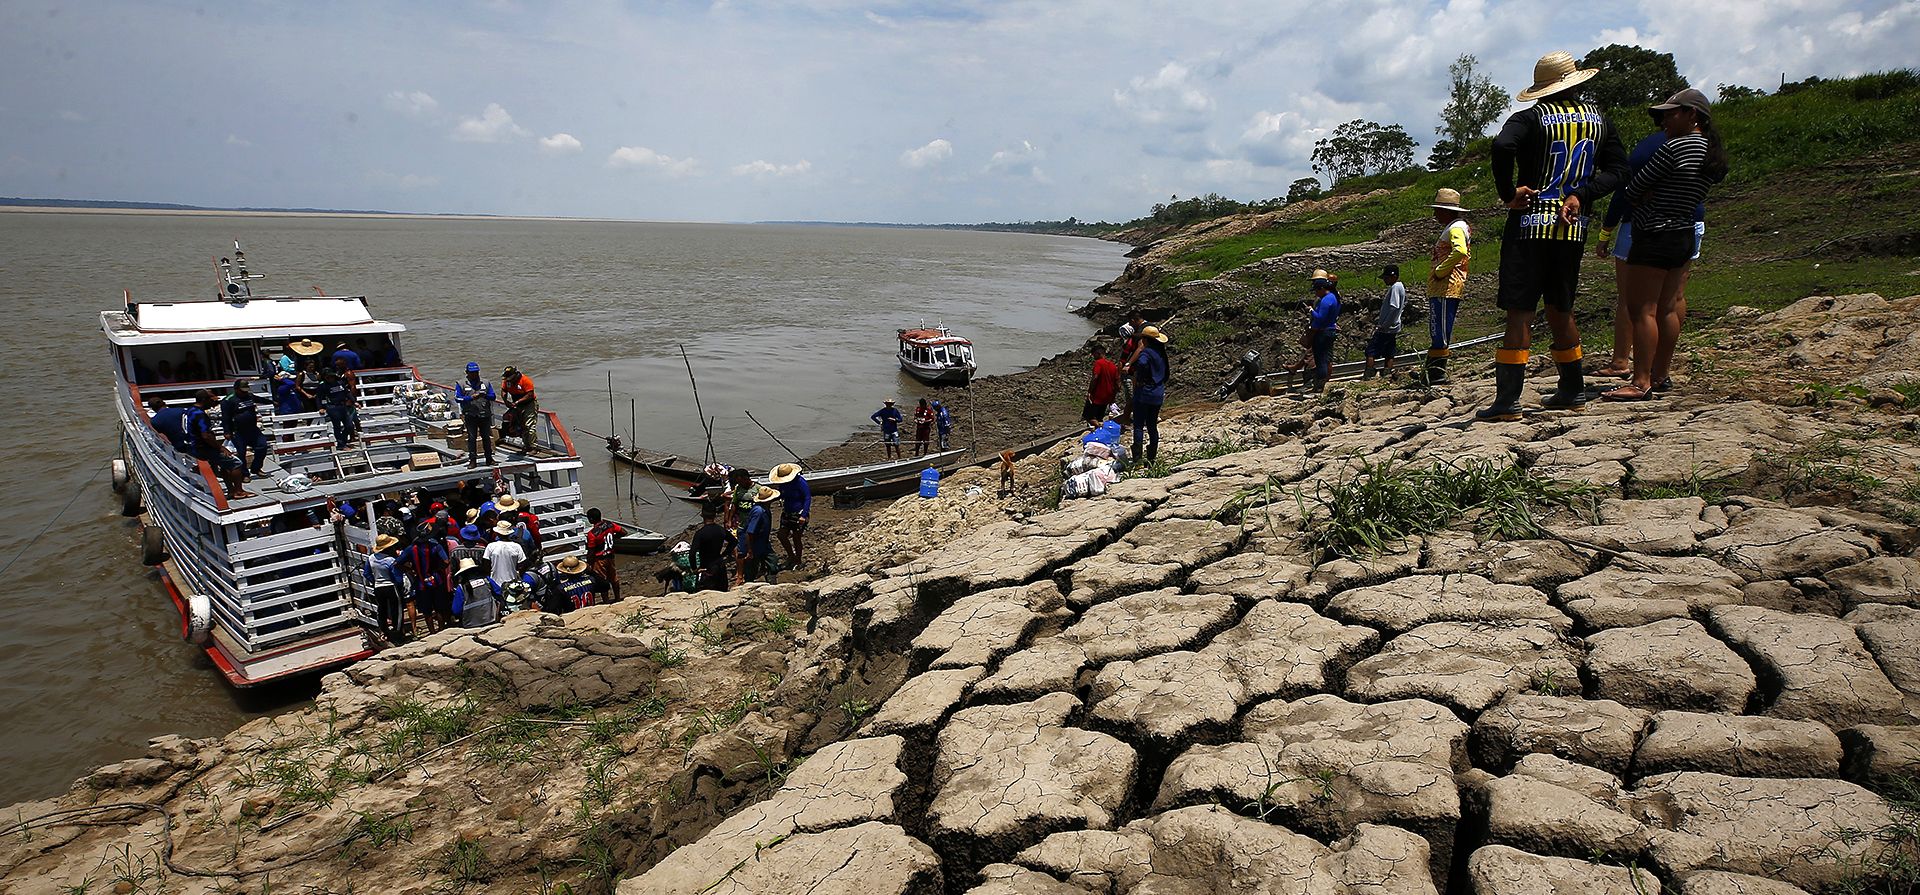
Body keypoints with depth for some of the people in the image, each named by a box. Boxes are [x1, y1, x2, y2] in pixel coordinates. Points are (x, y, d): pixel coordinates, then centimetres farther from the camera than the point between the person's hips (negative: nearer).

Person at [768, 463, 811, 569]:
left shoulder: (800, 482, -20)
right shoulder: (782, 484, -2)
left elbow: (808, 498, -16)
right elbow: (781, 495, 15)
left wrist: (803, 515, -22)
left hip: (799, 514, -7)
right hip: (787, 512, 7)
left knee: (796, 539, 2)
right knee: (782, 536, 5)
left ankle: (798, 562, 21)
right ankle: (791, 556, 27)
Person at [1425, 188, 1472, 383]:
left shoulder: (1456, 228, -9)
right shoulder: (1449, 228, 23)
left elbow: (1460, 251, -28)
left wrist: (1440, 271, -20)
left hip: (1447, 288, -11)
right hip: (1438, 289, 11)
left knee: (1441, 330, -11)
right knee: (1437, 331, 11)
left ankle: (1438, 372, -11)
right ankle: (1435, 373, 14)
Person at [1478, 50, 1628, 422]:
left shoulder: (1531, 118, -4)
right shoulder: (1597, 118, 12)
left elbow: (1502, 146, -26)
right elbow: (1618, 168, 5)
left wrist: (1508, 193, -15)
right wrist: (1580, 195, -5)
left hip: (1529, 225, -5)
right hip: (1573, 229, 5)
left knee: (1519, 312, -7)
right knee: (1560, 310, 17)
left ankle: (1507, 400, -10)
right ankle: (1572, 391, 24)